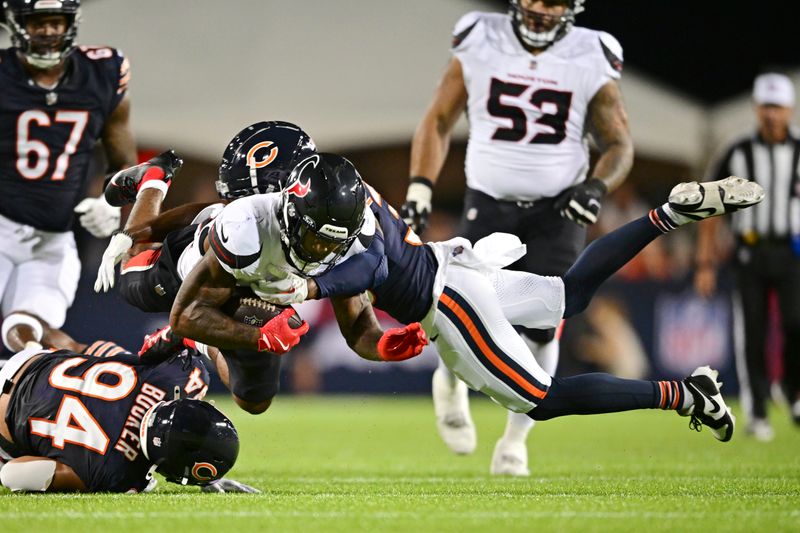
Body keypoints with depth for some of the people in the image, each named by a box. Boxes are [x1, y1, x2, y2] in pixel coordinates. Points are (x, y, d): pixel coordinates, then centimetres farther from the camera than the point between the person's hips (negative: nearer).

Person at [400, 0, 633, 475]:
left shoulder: (590, 60, -4)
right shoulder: (480, 45, -3)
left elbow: (620, 144, 3)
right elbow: (439, 121, 6)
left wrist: (596, 187, -16)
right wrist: (420, 190, -3)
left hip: (558, 210, 0)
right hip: (489, 204, 0)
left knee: (540, 325, -15)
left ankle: (515, 439, 5)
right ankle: (450, 384, 24)